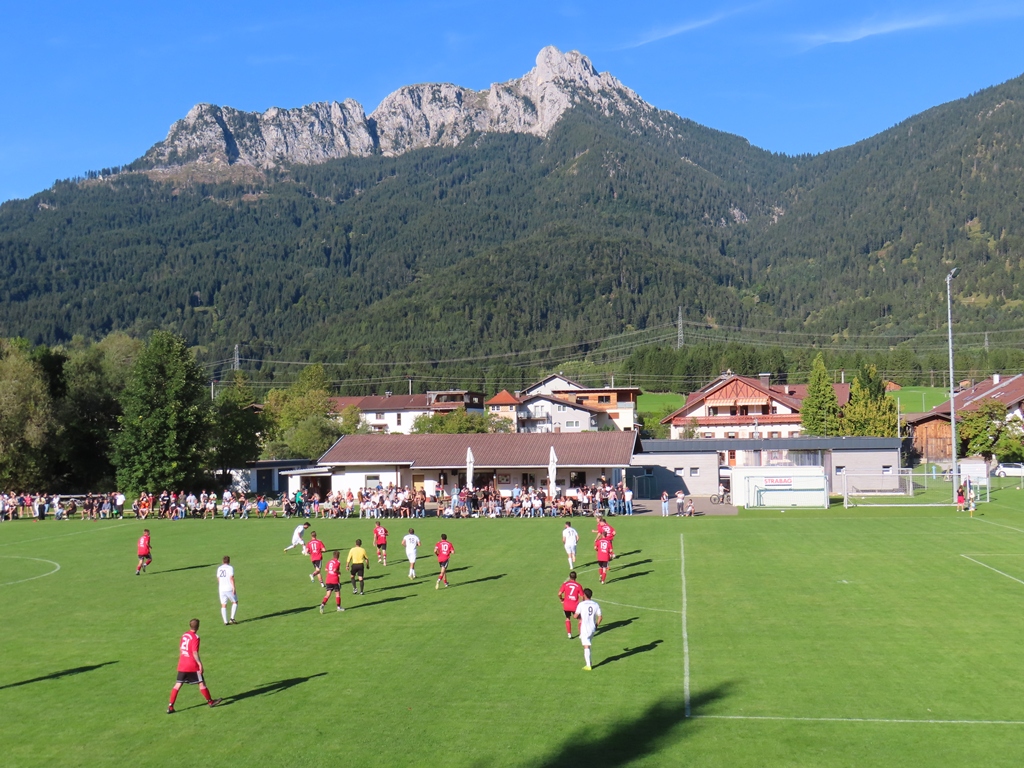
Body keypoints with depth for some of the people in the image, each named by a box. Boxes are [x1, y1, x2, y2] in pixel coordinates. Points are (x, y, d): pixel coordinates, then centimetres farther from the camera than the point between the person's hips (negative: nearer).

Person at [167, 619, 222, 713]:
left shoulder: (184, 635, 9)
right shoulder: (195, 637, -13)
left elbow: (180, 649, 17)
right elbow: (195, 653, -18)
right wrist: (200, 664, -15)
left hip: (182, 665, 7)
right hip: (192, 666, -6)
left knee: (178, 685, 7)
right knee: (201, 683, 6)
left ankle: (170, 707, 3)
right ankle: (210, 701, 18)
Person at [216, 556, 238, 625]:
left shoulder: (219, 568, 10)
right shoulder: (230, 568, -7)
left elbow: (218, 579, 17)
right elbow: (231, 578, -14)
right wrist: (234, 588, -14)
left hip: (221, 589, 5)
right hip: (229, 589, -5)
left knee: (223, 605, 7)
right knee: (235, 602, 11)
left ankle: (225, 621, 3)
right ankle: (232, 618, 1)